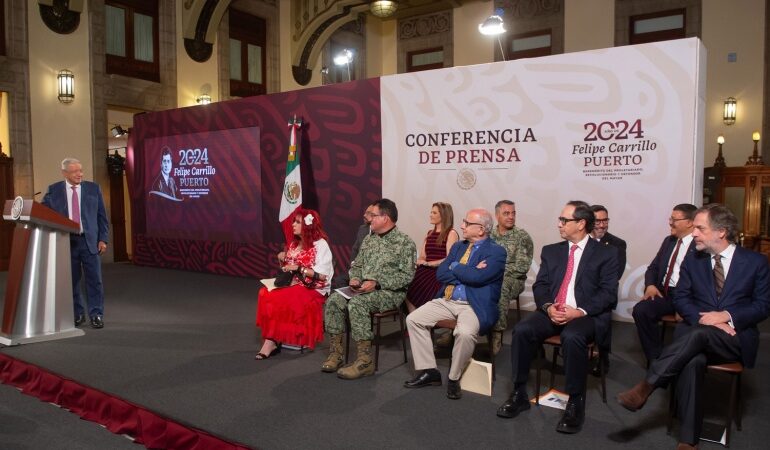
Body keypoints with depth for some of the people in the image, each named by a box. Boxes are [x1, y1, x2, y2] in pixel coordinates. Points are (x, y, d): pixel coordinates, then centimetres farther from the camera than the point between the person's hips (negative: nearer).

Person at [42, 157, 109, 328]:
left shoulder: (93, 188, 6)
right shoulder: (53, 190, 5)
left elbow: (102, 216, 6)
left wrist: (103, 239, -1)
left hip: (89, 240, 0)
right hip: (66, 242, 1)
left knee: (94, 279, -2)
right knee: (71, 280, 7)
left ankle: (96, 315, 6)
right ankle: (77, 314, 19)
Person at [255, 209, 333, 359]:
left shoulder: (320, 244, -9)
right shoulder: (294, 244, 14)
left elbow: (322, 275, -17)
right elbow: (288, 269, 22)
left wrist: (299, 268, -19)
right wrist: (282, 260, 2)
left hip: (313, 290, -7)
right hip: (294, 285, 7)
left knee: (278, 299, -28)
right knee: (265, 293, -20)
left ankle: (272, 341, -13)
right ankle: (272, 340, -20)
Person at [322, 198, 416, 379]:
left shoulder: (405, 242, -6)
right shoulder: (369, 239, 16)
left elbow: (407, 275, -14)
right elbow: (357, 265, 21)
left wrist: (377, 283, -21)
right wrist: (355, 279, -2)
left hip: (390, 292, -7)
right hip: (364, 289, 7)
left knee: (356, 303, -33)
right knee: (333, 300, -17)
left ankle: (365, 361, -26)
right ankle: (335, 353, -10)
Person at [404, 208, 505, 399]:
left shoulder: (496, 252, -6)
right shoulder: (458, 247, 15)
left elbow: (477, 277, -21)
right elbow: (441, 273, 3)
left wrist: (455, 268, -5)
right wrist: (467, 273, -9)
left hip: (474, 305, -7)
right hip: (447, 301, 7)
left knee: (465, 333, -35)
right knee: (413, 319, -7)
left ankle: (454, 378, -8)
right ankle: (428, 371, 2)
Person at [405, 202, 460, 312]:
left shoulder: (451, 234, 2)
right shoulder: (429, 233, 23)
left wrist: (428, 263, -12)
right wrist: (420, 262, -3)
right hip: (426, 271, 6)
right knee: (408, 289, -22)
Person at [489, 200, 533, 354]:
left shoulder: (522, 237, 0)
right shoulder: (489, 235, 13)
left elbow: (522, 267, -8)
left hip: (513, 279, -3)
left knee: (499, 286, -38)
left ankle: (497, 335, -28)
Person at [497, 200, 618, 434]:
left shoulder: (606, 253, 5)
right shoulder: (551, 251, 17)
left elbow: (608, 292, -4)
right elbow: (539, 285, 10)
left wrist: (580, 311, -18)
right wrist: (548, 307, -11)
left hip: (587, 315, -4)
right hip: (552, 312, 4)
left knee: (572, 336, -36)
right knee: (522, 330, -25)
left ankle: (575, 403, -20)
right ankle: (519, 394, -11)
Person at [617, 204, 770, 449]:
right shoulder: (692, 259, 11)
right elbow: (681, 299, 8)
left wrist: (727, 315, -15)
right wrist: (705, 319, -12)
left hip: (736, 338, -1)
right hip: (696, 332, 2)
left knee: (697, 335, -36)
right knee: (692, 360, -34)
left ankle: (645, 387, -36)